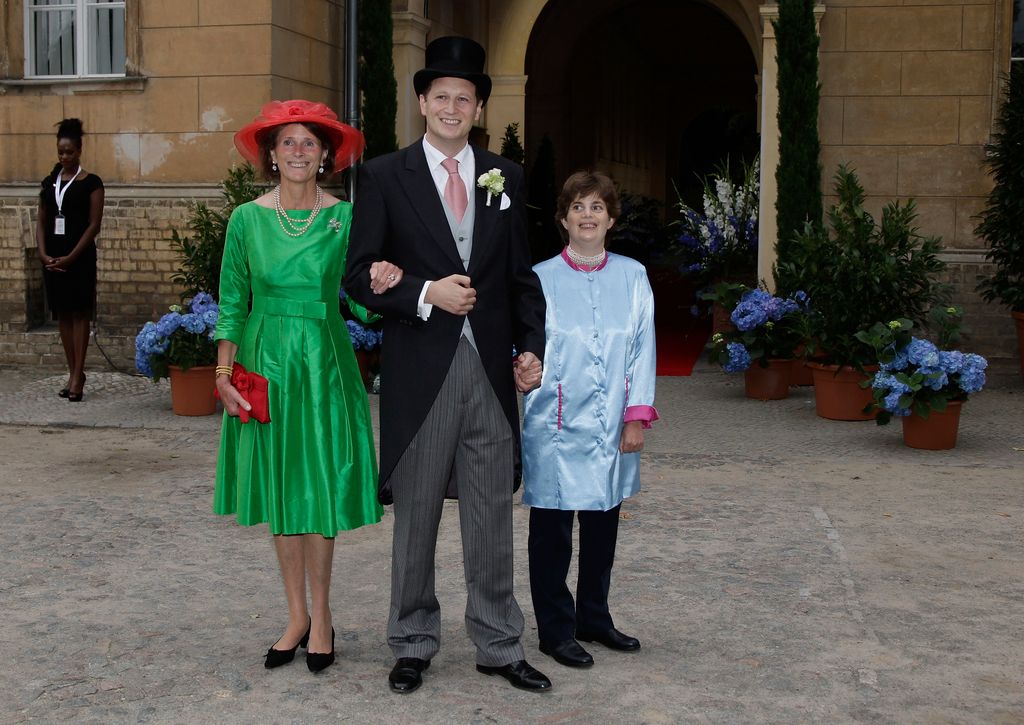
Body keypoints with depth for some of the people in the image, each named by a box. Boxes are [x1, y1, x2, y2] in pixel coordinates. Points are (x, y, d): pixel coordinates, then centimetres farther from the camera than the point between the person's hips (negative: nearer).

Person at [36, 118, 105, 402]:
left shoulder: (91, 183, -3)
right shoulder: (49, 182, 12)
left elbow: (94, 224, -8)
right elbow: (41, 221, 11)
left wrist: (70, 257, -13)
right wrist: (43, 254, -4)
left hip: (79, 256, -5)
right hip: (52, 257, 5)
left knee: (79, 313, -4)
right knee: (62, 314, 7)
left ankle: (78, 375, -3)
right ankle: (73, 372, 13)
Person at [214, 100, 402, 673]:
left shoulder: (346, 217, -1)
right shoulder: (247, 219, 1)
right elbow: (232, 303, 5)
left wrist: (385, 281, -24)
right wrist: (223, 372, -4)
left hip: (324, 362, -1)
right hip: (266, 361, 2)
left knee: (321, 490, 2)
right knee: (278, 493, 9)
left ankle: (321, 617, 17)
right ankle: (297, 615, 22)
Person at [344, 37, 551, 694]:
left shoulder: (506, 177, 9)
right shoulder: (385, 176, 0)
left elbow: (522, 274, 11)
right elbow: (360, 275, -3)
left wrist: (532, 347, 0)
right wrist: (427, 293, -17)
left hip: (491, 367, 2)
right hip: (420, 368, -2)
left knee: (492, 516, 9)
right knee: (416, 516, 9)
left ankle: (499, 645, 22)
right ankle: (414, 644, 25)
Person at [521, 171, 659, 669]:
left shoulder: (632, 277, 6)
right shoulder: (541, 279, -1)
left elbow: (643, 348, 5)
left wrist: (637, 415, 0)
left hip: (611, 428, 3)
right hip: (557, 425, -3)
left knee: (603, 525, 12)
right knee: (553, 530, 2)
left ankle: (594, 617, 28)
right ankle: (555, 629, 15)